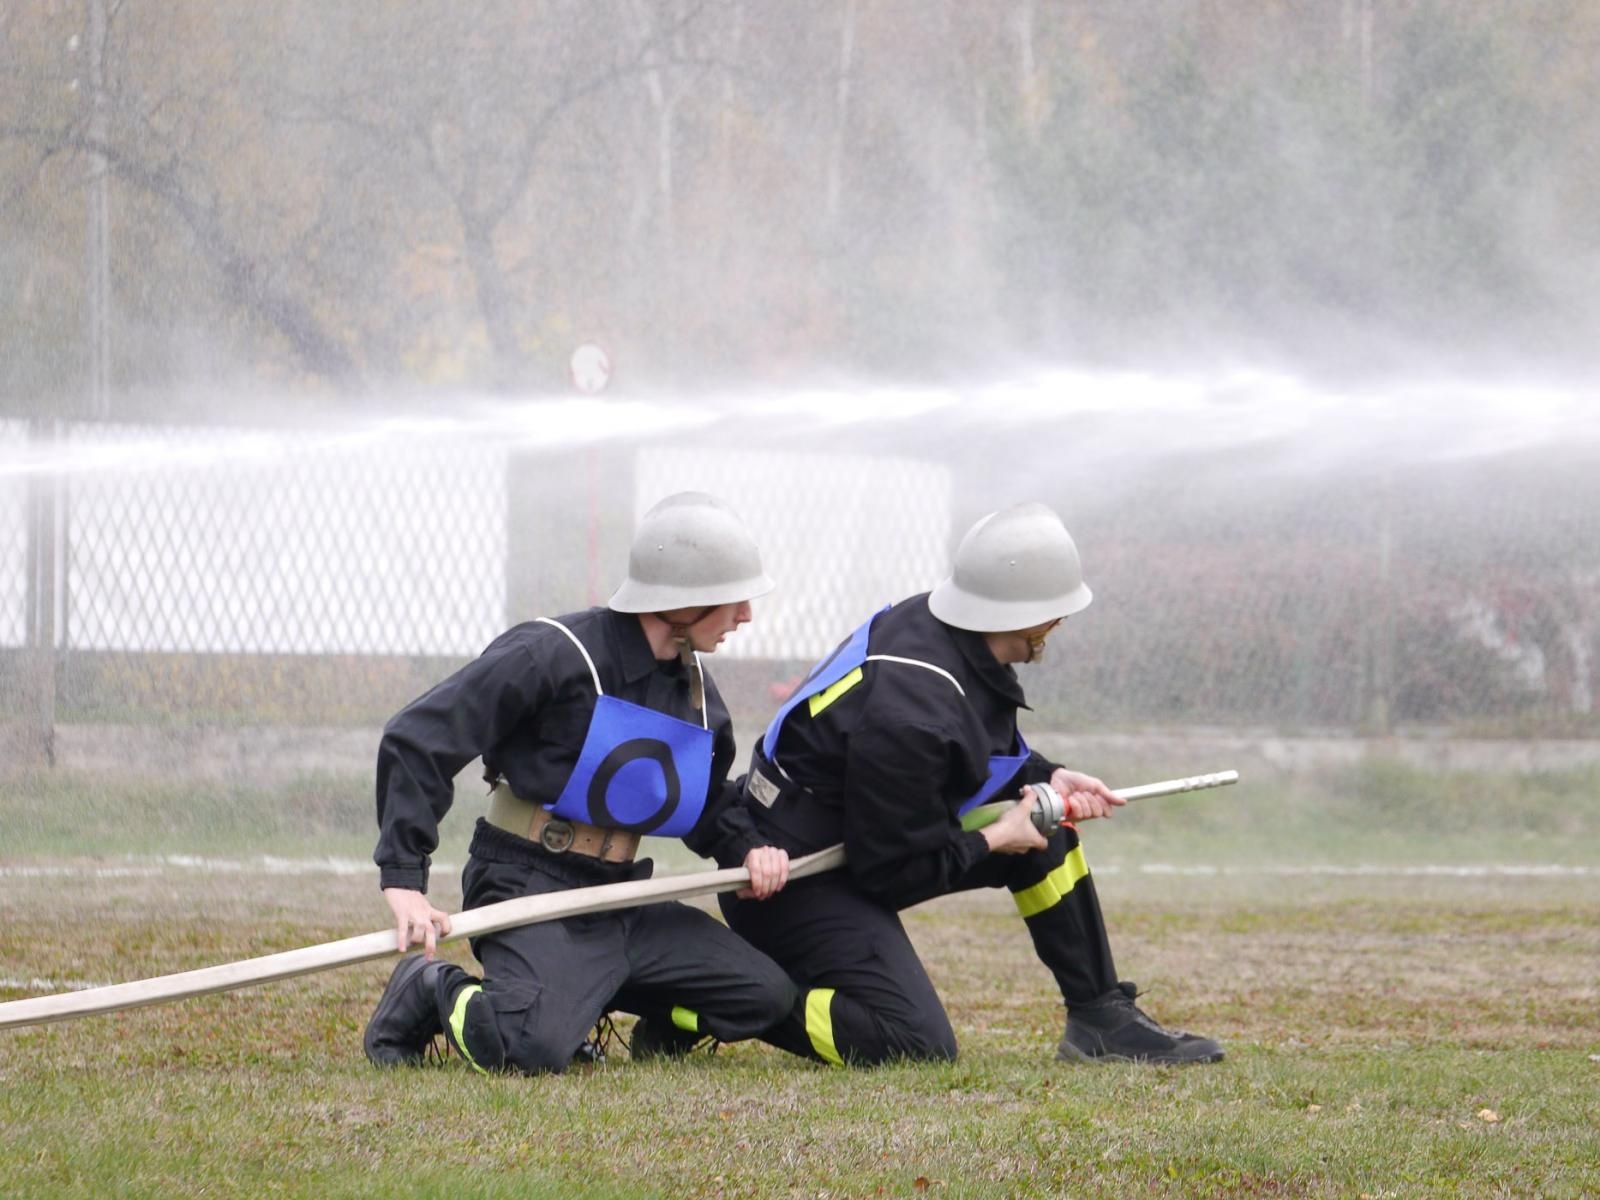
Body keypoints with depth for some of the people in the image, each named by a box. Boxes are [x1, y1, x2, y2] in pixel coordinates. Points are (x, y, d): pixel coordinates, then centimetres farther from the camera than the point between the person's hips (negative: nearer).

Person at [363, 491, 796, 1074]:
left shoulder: (694, 687, 11)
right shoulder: (555, 655, -14)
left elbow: (709, 802, 27)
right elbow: (416, 740, -17)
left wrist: (748, 847, 2)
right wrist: (404, 878, -24)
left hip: (621, 898, 8)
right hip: (530, 890, -8)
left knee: (765, 994, -2)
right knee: (533, 1048, -32)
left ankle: (571, 995, 13)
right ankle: (432, 993, 1)